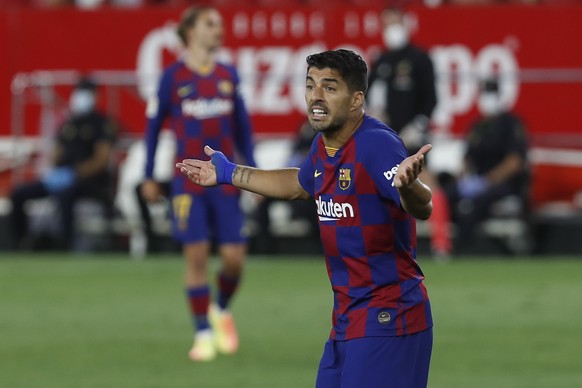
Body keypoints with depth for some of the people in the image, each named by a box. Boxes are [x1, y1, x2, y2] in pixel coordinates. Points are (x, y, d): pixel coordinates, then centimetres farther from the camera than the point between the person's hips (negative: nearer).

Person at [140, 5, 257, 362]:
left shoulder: (228, 75, 7)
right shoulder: (174, 76, -2)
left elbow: (242, 126, 14)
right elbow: (154, 125, 4)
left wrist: (252, 170, 9)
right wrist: (149, 177, 3)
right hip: (189, 182, -3)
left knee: (234, 257, -2)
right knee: (197, 255, -6)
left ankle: (222, 310, 28)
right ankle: (204, 334, 4)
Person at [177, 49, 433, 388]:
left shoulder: (377, 144, -19)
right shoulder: (323, 146, 8)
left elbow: (422, 208, -34)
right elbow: (301, 184, 32)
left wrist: (408, 185, -57)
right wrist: (229, 174, 40)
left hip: (388, 319, -9)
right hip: (346, 320, 9)